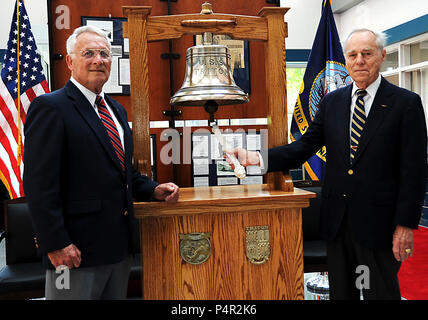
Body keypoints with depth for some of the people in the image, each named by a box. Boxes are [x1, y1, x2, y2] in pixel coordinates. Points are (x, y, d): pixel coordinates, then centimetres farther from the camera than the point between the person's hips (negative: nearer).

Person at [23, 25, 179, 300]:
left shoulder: (117, 110, 15)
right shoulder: (50, 108, -10)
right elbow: (39, 183, -16)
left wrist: (154, 190, 5)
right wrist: (56, 244, -20)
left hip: (121, 246, 8)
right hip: (77, 251, -7)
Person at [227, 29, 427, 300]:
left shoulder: (405, 103, -5)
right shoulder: (332, 102, 7)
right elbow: (304, 147, 2)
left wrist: (405, 225, -12)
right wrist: (257, 158, -13)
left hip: (378, 222, -4)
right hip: (337, 221, 4)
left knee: (381, 292, 10)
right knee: (341, 292, 18)